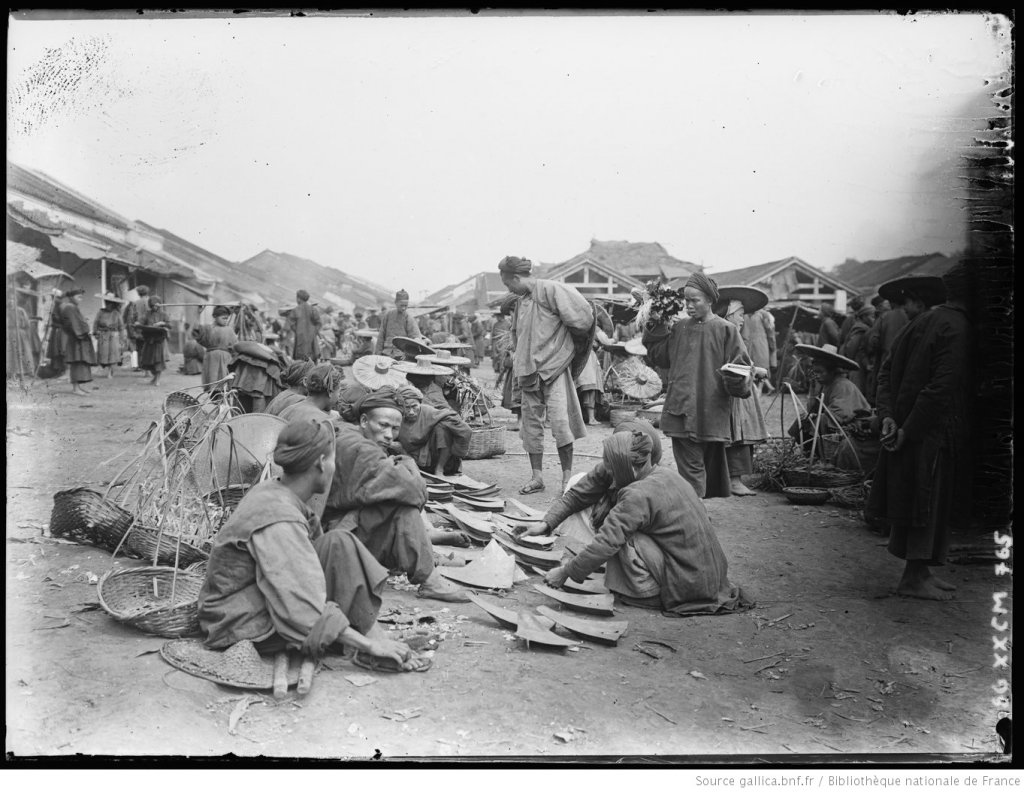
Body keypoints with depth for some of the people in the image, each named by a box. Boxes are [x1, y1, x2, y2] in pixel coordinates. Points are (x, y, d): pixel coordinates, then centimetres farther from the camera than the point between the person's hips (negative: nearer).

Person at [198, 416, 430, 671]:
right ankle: (374, 641, -11)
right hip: (241, 629, -10)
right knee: (339, 547, -19)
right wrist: (369, 645, -23)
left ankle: (377, 637, 0)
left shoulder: (269, 492, 3)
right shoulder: (279, 520, -26)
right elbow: (303, 610, -29)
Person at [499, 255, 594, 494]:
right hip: (528, 369, 7)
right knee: (531, 423, 6)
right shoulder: (522, 300, 15)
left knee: (559, 420, -12)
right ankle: (536, 477, 13)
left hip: (554, 366, -7)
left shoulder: (550, 290, -8)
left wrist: (559, 344, -3)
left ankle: (567, 475, -1)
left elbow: (580, 315, -13)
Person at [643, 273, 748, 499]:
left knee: (712, 462, 8)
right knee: (690, 465, 3)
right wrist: (656, 331, -1)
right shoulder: (678, 328, 8)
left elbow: (740, 366, -3)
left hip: (712, 412, -2)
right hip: (682, 411, 3)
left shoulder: (725, 330, -2)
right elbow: (659, 357, 9)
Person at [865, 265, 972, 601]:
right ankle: (914, 577, 9)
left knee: (914, 497, 14)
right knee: (928, 501, 1)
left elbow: (887, 369, 9)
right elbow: (941, 385, -22)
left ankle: (919, 571, 25)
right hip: (935, 431, -8)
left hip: (909, 426, 8)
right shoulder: (957, 328, -16)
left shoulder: (923, 320, 10)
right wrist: (908, 430, -19)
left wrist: (888, 415, 0)